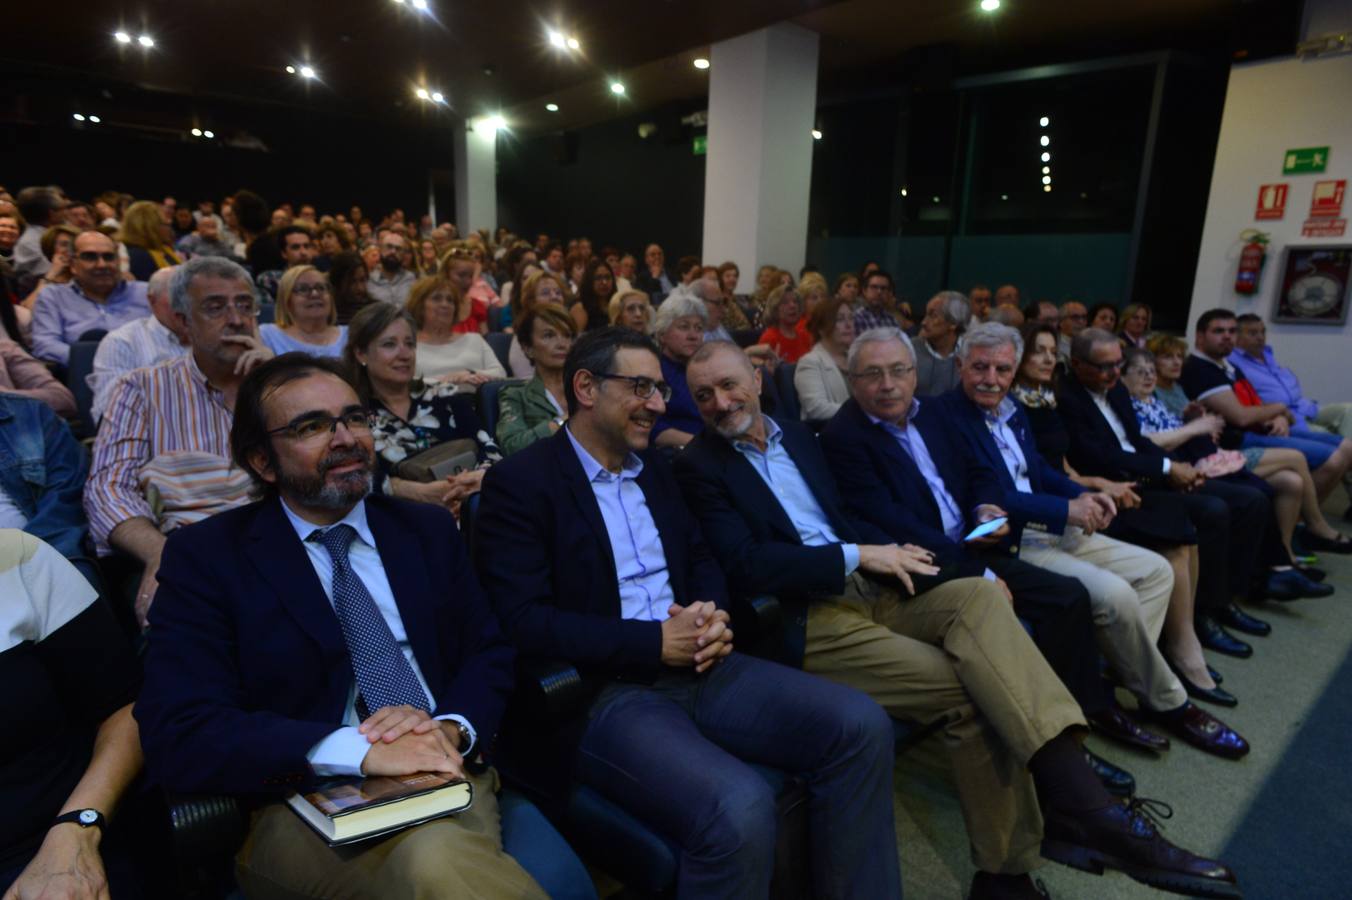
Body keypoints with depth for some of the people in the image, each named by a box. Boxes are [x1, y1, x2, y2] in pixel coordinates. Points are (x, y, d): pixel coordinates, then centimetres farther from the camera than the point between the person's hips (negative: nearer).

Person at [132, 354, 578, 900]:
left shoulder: (428, 530, 12)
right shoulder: (206, 556, 2)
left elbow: (490, 653, 10)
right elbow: (177, 735, -8)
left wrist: (450, 728, -12)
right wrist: (357, 750, -20)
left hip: (449, 776, 4)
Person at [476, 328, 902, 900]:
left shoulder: (654, 468, 17)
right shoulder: (520, 482, -6)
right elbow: (525, 623, -14)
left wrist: (712, 616, -4)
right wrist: (656, 641, -17)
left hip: (696, 666, 7)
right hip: (602, 691, -6)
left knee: (859, 726, -10)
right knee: (738, 808, -30)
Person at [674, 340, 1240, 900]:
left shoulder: (796, 435, 17)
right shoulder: (699, 466, -4)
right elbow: (746, 565, -16)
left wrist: (887, 553, -3)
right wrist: (858, 555, -16)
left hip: (866, 586, 6)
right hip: (803, 619, -6)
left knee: (979, 596, -21)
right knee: (970, 689, -20)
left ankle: (1079, 802, -26)